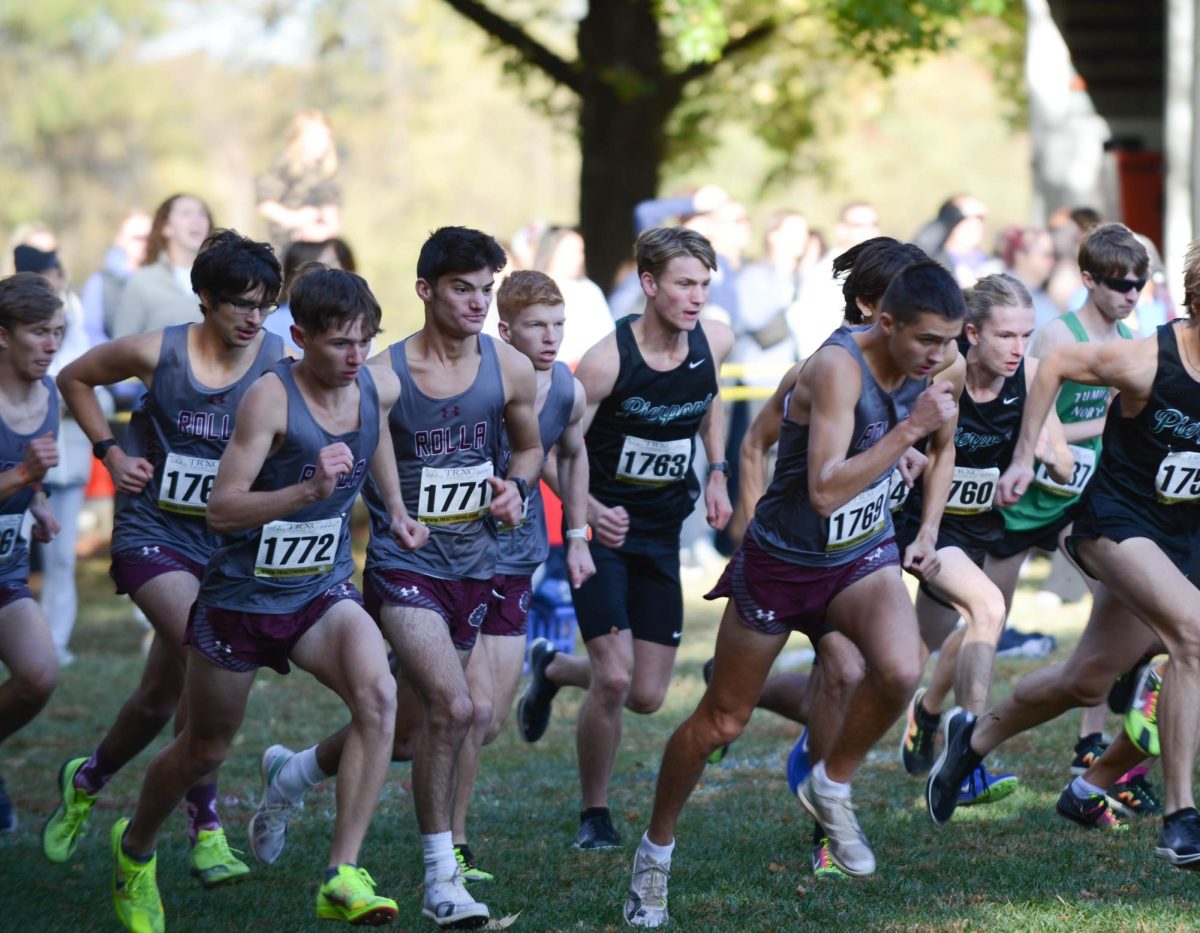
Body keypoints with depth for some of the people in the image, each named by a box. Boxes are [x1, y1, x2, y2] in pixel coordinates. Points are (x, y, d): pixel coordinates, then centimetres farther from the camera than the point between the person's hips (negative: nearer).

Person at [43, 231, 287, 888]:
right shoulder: (156, 352, -7)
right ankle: (206, 828, -16)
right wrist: (111, 453, 2)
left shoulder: (280, 363, -5)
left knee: (164, 693, 12)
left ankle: (87, 779, 41)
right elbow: (75, 379, 10)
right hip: (153, 531, -3)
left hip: (227, 540, 3)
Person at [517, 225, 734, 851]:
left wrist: (716, 472, 9)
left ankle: (551, 668, 35)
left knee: (647, 697, 4)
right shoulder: (606, 361, -20)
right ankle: (594, 815, 6)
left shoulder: (714, 342, -5)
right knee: (613, 680, -16)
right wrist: (592, 509, -31)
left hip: (662, 534, 5)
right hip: (603, 530, -5)